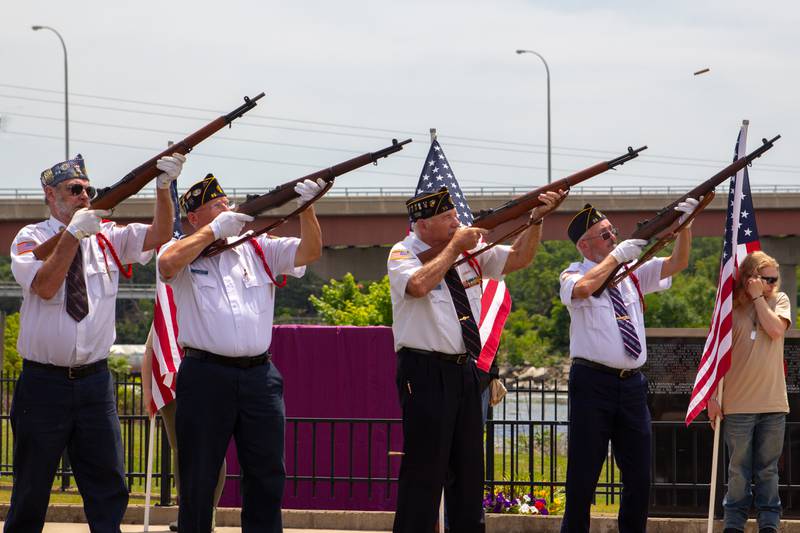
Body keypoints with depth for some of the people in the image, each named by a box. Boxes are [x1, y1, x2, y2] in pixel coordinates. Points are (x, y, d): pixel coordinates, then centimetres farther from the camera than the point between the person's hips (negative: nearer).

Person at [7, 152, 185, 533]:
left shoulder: (107, 238, 7)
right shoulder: (31, 239, -3)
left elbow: (159, 234, -5)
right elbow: (45, 286, -20)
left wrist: (163, 187, -20)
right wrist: (73, 233, -24)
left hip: (95, 382, 4)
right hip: (43, 383, -3)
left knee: (109, 488, 2)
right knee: (31, 490, 5)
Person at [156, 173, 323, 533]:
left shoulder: (259, 249, 12)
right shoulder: (184, 252, 3)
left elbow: (310, 251, 4)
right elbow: (167, 265, -20)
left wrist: (306, 208, -12)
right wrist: (214, 229, -14)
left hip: (259, 377, 3)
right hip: (204, 377, -3)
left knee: (267, 475, 6)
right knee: (199, 479, 3)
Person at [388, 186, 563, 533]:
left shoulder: (470, 250, 10)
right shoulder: (403, 254, -9)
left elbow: (517, 258, 12)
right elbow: (419, 285, -29)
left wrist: (537, 219, -3)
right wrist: (453, 247, -18)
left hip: (465, 370, 8)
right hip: (425, 371, -7)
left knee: (468, 468, 12)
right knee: (425, 469, -8)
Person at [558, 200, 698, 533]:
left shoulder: (633, 274, 14)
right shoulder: (574, 276, -2)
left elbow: (677, 264, 9)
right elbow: (583, 289, -25)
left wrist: (684, 227, -6)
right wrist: (616, 255, -16)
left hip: (632, 383, 6)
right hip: (592, 382, -6)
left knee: (639, 477, 7)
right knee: (584, 474, -3)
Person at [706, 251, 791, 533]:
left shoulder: (779, 301, 8)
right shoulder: (730, 308, 3)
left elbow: (776, 330, -12)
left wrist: (758, 297, -7)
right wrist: (712, 396, -2)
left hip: (773, 403, 1)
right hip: (738, 404, -1)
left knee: (768, 469, 6)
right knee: (739, 470, 4)